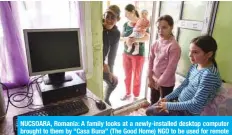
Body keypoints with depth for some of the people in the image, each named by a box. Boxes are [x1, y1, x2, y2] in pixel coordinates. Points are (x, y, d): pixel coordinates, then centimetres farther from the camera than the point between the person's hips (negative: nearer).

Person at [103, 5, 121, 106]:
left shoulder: (116, 33, -7)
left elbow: (113, 53, -5)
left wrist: (110, 71, -8)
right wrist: (102, 63, -32)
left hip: (102, 63, 5)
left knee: (113, 81, 12)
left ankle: (105, 100, 39)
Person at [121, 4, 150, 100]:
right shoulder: (125, 24, 7)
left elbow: (147, 37, -18)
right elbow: (122, 36, 6)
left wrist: (135, 39, -33)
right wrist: (127, 39, -17)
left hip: (138, 54, -5)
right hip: (126, 53, 5)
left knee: (137, 76, 7)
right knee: (127, 75, 15)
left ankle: (136, 96, 25)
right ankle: (127, 93, 34)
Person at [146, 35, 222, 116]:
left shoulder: (209, 75, -29)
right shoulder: (195, 66, -1)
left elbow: (196, 104, -28)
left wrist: (169, 105, -21)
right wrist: (167, 98, 2)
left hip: (189, 112, -8)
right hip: (180, 101, 8)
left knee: (151, 112, -3)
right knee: (149, 111, 10)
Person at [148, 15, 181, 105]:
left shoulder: (174, 46, -20)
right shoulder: (156, 43, -1)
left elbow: (171, 68, -21)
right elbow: (151, 60, 4)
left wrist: (160, 81, -15)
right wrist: (150, 77, 0)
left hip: (166, 82, -6)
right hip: (154, 80, 6)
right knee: (153, 102, 23)